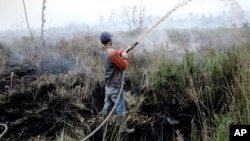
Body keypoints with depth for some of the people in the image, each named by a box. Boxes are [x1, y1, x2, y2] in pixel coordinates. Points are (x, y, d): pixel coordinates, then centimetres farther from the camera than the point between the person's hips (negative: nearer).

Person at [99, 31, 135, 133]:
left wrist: (125, 50, 18)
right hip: (115, 86, -8)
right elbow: (124, 66, -17)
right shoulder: (112, 53, -26)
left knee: (107, 105, 20)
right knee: (120, 108, 3)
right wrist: (125, 56, -2)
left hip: (108, 85, 9)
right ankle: (123, 128, 14)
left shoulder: (102, 52, 3)